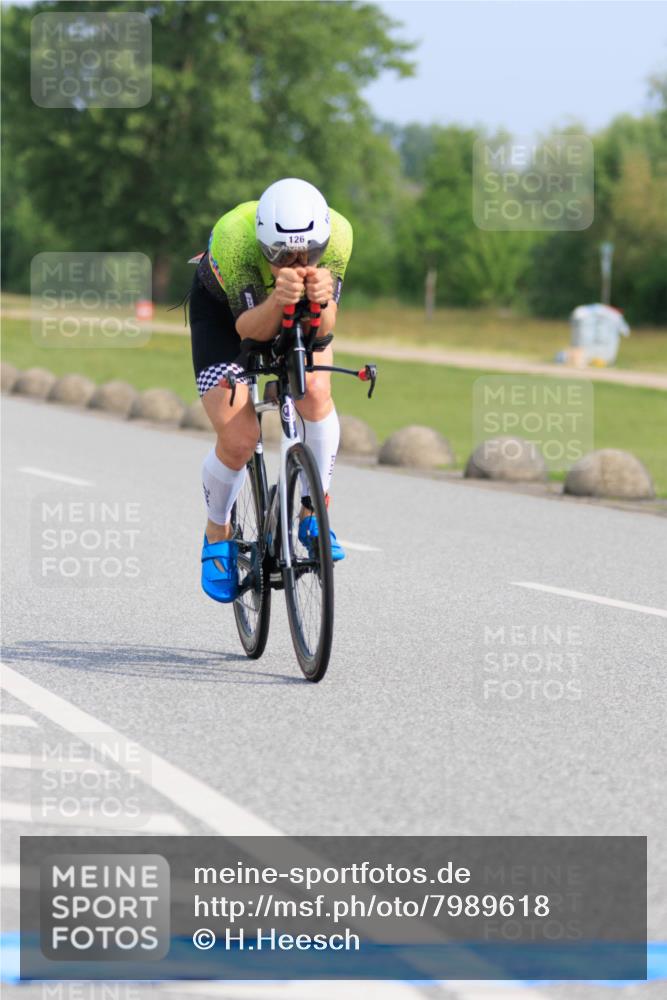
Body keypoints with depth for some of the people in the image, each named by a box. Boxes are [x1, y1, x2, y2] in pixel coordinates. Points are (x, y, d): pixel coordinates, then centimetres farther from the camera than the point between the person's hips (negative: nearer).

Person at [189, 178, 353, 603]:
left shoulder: (337, 234, -34)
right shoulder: (233, 238, -40)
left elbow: (324, 329, -29)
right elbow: (250, 330, -36)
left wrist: (322, 299, -53)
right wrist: (277, 300, -58)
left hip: (302, 317, 2)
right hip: (225, 311, -2)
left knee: (315, 390, -28)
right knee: (238, 440, -15)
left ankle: (313, 514, -7)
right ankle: (218, 534, 15)